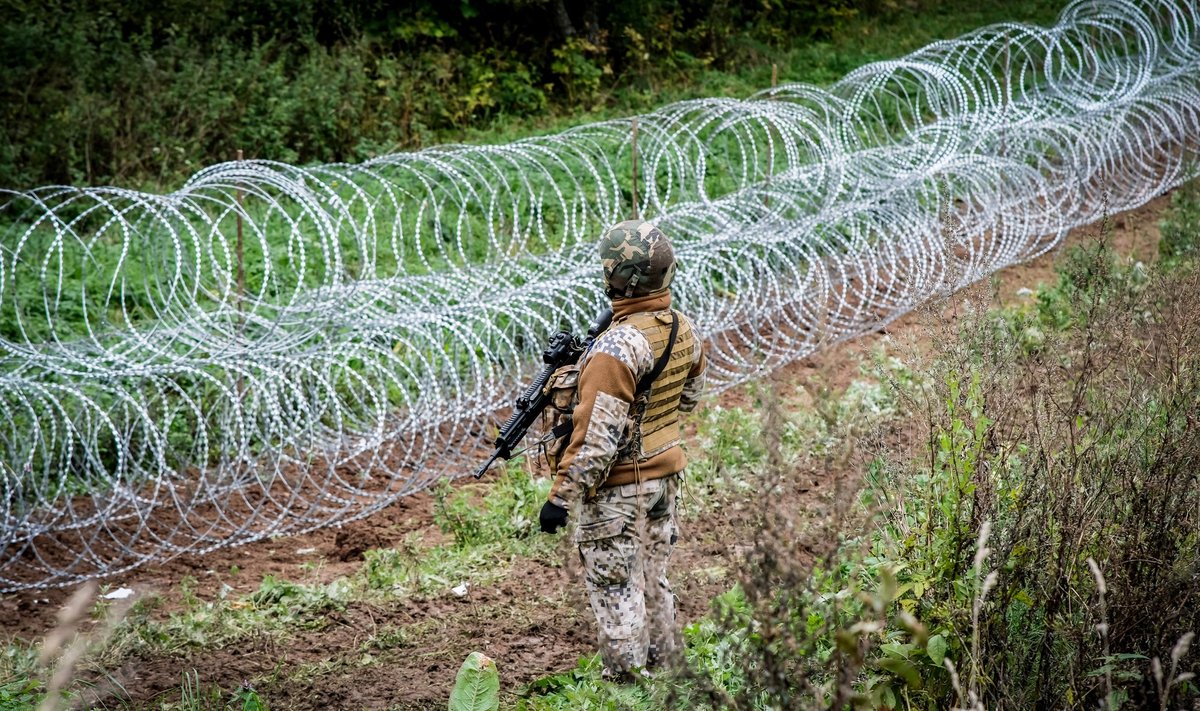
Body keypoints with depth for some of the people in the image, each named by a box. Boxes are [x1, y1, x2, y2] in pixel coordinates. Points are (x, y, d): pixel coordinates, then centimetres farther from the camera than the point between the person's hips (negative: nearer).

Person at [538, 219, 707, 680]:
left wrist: (562, 496, -21)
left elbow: (597, 437, -26)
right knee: (654, 579, 19)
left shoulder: (617, 348, -26)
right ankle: (661, 672, 28)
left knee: (614, 589, 3)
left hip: (617, 487, -8)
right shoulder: (684, 331, -1)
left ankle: (625, 685, 10)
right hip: (666, 475, 8)